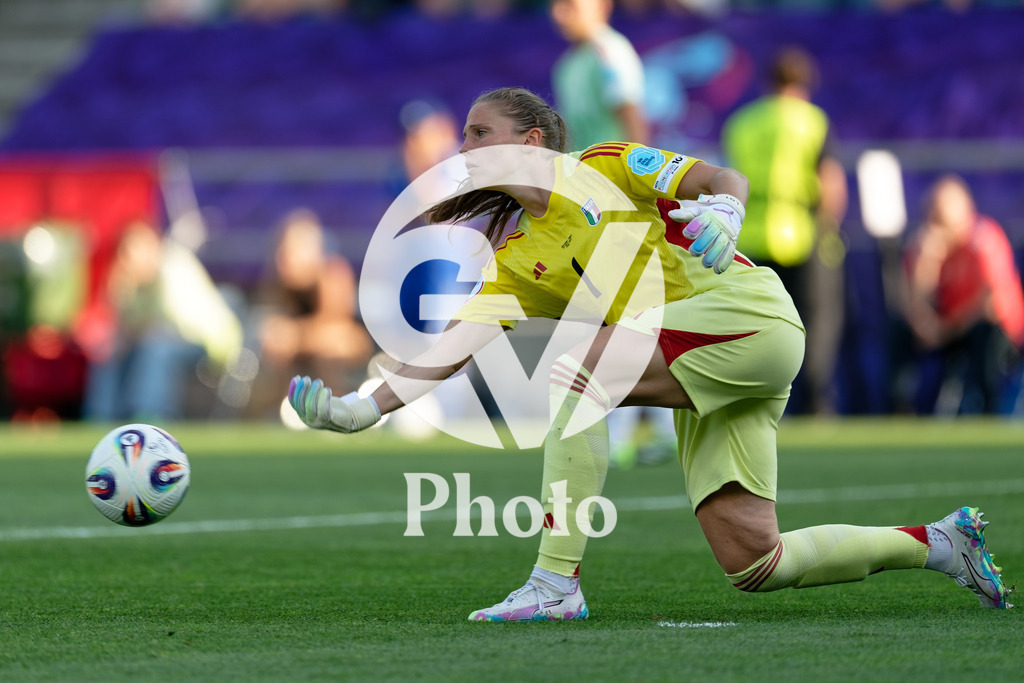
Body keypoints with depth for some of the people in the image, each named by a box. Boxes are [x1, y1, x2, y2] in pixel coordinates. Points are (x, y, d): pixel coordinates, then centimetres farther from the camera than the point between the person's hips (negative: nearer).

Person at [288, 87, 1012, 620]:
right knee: (754, 565, -1)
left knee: (576, 370, -23)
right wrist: (362, 408, -2)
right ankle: (939, 543, 17)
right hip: (702, 384, 7)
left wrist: (722, 212, -23)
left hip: (747, 310, -7)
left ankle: (557, 581, -22)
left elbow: (727, 178, -1)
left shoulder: (605, 167, 3)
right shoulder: (516, 264, 17)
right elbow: (452, 347, 9)